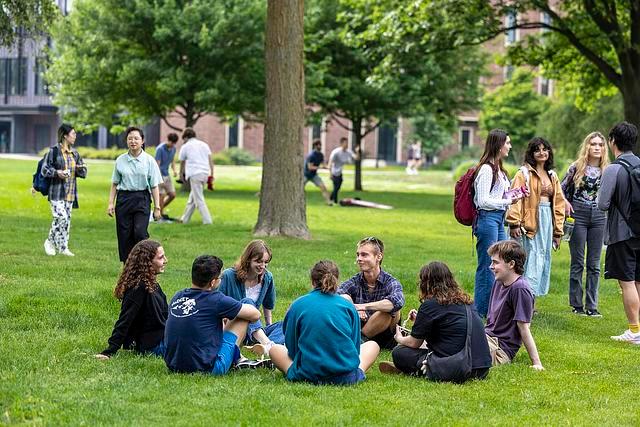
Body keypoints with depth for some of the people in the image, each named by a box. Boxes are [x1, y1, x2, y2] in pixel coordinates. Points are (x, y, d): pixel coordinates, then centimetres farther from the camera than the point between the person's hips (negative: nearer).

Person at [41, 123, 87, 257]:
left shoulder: (74, 153, 13)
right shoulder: (54, 151, -5)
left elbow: (83, 173, 18)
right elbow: (44, 170, -5)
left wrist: (80, 169, -5)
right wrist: (57, 172, -21)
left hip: (70, 193, 6)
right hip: (56, 192, -6)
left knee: (67, 219, 6)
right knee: (61, 217, -16)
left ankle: (63, 247, 13)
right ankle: (50, 242, 2)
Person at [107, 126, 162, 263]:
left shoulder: (149, 160, 1)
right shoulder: (120, 160, 6)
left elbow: (154, 186, 2)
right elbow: (115, 184, 12)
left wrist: (157, 207, 0)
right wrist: (111, 203, 4)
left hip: (142, 199, -2)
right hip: (124, 199, 2)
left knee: (140, 232, -18)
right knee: (124, 235, 1)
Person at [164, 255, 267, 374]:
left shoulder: (177, 297, 4)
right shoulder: (216, 300, -13)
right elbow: (255, 315, 0)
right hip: (207, 369, -6)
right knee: (243, 316, 8)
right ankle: (236, 361, 26)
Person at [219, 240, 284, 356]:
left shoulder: (267, 278, 4)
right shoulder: (229, 276, -10)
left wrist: (269, 328, 18)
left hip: (253, 332, 4)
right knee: (247, 302, -32)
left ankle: (265, 346, -53)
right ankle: (266, 343, -53)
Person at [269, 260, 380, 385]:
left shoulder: (298, 305, 2)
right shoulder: (348, 306, 5)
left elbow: (291, 348, 7)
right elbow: (355, 345, 12)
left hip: (308, 375, 0)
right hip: (347, 377, 0)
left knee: (274, 349, 28)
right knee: (373, 345, 30)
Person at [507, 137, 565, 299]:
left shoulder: (553, 176, 17)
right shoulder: (524, 173, -2)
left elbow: (558, 204, 19)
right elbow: (515, 198, -11)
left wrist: (558, 231, 16)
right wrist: (514, 223, -20)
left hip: (547, 221, 7)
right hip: (530, 222, -7)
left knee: (543, 259, 5)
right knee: (532, 258, -11)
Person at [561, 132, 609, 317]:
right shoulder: (576, 168, 0)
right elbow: (562, 189, 8)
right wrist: (565, 203, -9)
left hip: (598, 218, 2)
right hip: (578, 216, -2)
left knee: (594, 264, 4)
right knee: (578, 262, 2)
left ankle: (592, 306, 8)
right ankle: (577, 304, 8)